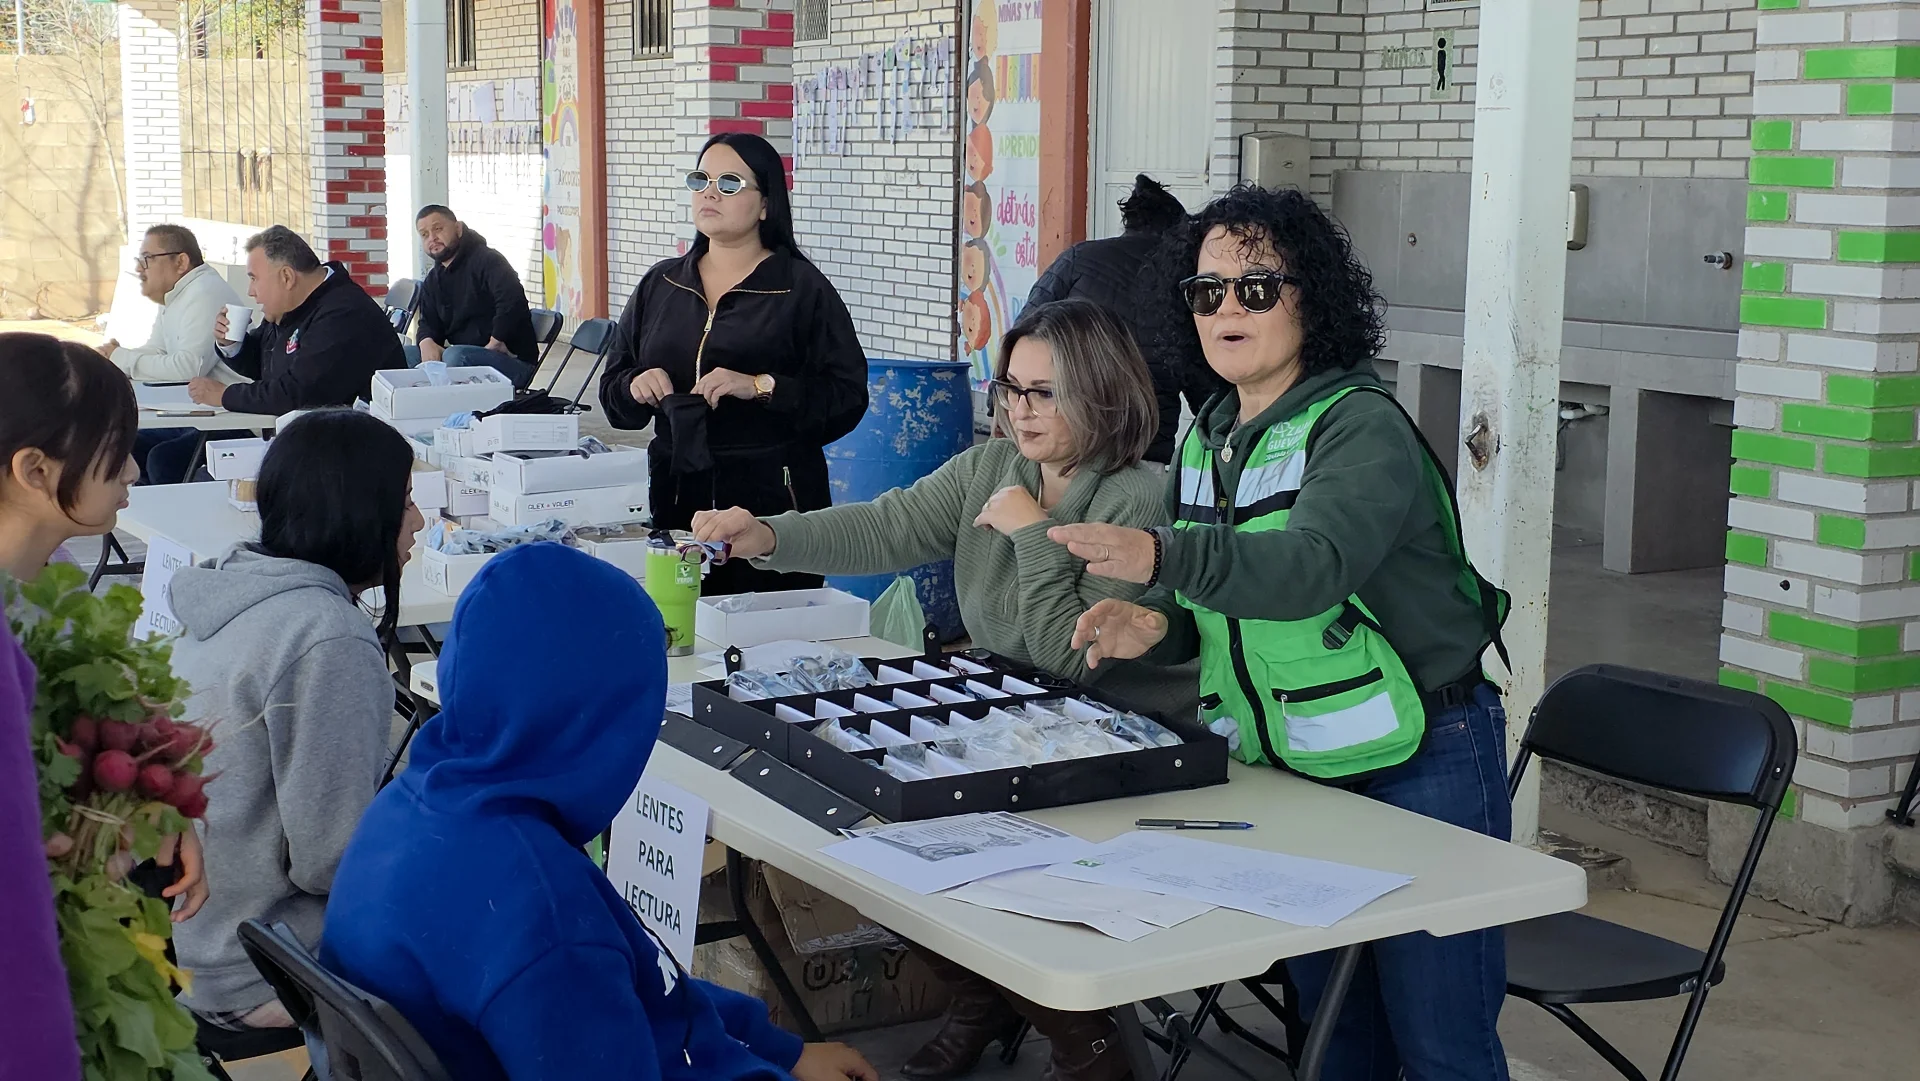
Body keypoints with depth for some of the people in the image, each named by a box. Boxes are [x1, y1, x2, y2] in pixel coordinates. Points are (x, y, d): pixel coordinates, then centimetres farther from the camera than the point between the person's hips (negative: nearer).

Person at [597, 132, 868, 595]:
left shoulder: (802, 288, 1)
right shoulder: (660, 284, 16)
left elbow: (847, 396, -8)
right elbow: (612, 390, 19)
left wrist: (761, 387, -18)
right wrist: (636, 385, -3)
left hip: (772, 501, -4)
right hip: (674, 499, 4)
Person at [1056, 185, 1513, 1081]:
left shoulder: (1361, 428, -16)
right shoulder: (1206, 440, 8)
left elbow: (1312, 565, -35)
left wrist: (1160, 557, -50)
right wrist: (1159, 627, -7)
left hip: (1415, 764, -7)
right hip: (1288, 767, 7)